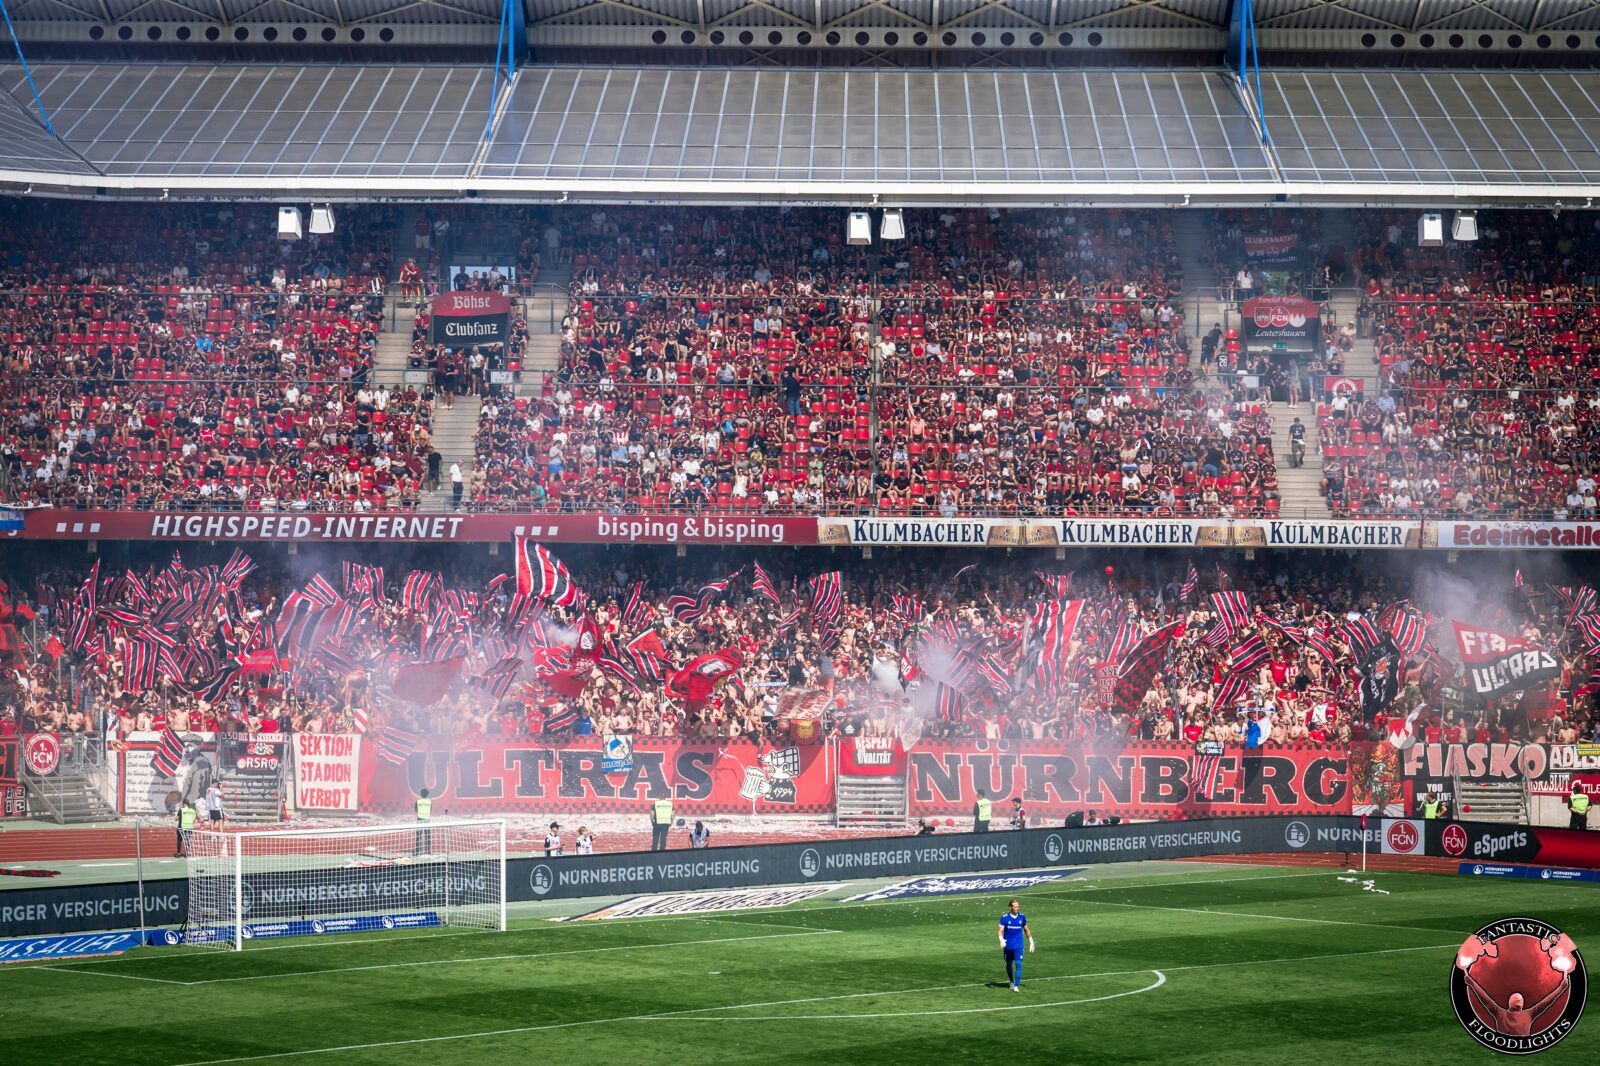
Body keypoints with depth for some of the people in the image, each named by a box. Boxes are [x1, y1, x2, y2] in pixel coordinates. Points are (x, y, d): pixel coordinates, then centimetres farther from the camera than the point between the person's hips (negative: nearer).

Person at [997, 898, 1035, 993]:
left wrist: (1031, 941, 14)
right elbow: (1001, 930, -11)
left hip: (1019, 946, 0)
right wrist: (1001, 940, -30)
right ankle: (1011, 981, 38)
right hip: (1008, 945, 0)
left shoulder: (1022, 917, 2)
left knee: (1018, 964, -11)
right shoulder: (1004, 918, -6)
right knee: (1009, 964, 14)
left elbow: (1026, 930, 14)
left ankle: (1016, 986, -11)